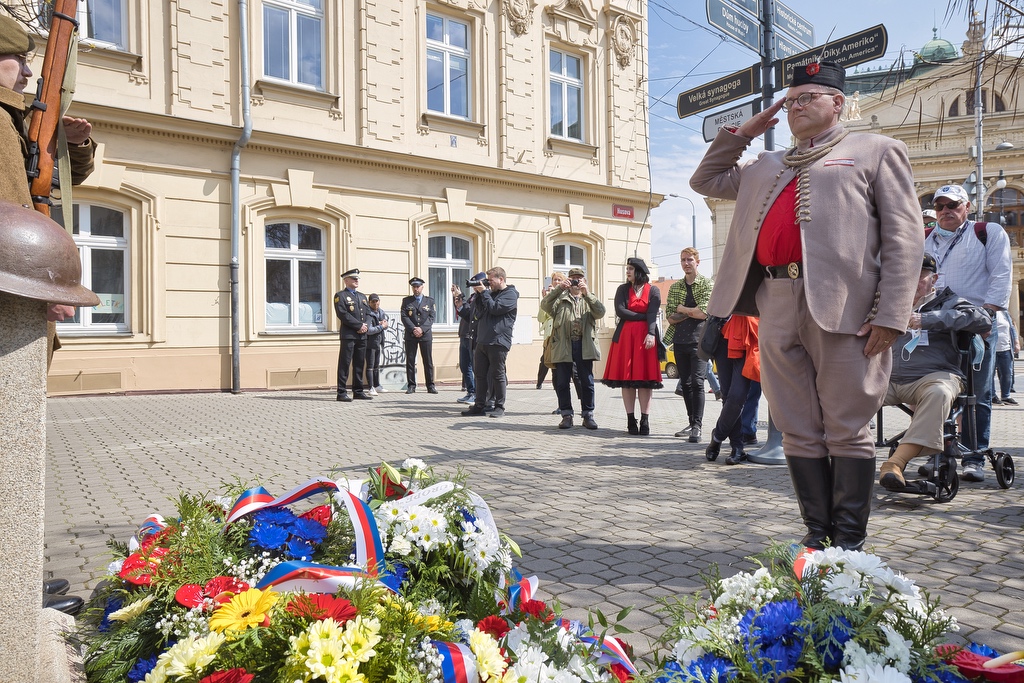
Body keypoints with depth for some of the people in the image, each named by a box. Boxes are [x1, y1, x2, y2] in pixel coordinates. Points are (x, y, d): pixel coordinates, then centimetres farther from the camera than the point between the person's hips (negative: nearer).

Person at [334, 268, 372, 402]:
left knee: (360, 364, 9)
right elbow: (343, 314, -13)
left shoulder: (362, 296, 20)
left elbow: (368, 313, 15)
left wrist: (366, 326, -5)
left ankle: (358, 391, 16)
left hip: (362, 335, 7)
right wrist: (359, 325, -15)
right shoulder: (340, 296, -1)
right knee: (345, 364, -5)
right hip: (348, 335, -7)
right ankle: (342, 392, -3)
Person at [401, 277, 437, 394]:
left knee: (428, 361, 1)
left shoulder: (430, 301, 10)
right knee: (410, 361, 0)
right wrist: (413, 329, -13)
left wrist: (422, 329, -13)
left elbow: (432, 317, 0)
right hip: (410, 335, 0)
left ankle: (430, 386, 6)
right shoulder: (406, 301, 10)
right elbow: (404, 317, 0)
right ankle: (411, 386, 5)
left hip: (426, 335, 0)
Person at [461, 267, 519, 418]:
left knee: (497, 375, -1)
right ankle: (479, 405, 16)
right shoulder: (491, 293, 19)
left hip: (498, 342, -8)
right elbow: (478, 314, 15)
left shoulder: (510, 294, -4)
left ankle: (499, 407, 8)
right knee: (480, 374, 9)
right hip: (482, 341, 8)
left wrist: (484, 292, -8)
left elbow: (495, 308, -17)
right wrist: (479, 294, 5)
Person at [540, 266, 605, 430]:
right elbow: (545, 306, -6)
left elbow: (600, 312, -4)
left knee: (587, 382, 3)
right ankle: (566, 415, 13)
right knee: (562, 382, 2)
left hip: (584, 345, 0)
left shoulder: (590, 298, 17)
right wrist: (558, 288, -13)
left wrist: (587, 293, -12)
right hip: (563, 345, 0)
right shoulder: (560, 297, 13)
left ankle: (588, 415, 12)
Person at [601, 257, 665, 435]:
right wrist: (643, 316, -6)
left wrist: (651, 334, -21)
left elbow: (653, 314, -6)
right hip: (625, 337, 2)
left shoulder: (653, 291, 7)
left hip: (645, 337, -2)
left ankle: (645, 421, -1)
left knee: (645, 378, -4)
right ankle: (631, 421, 3)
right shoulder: (622, 289, 12)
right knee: (626, 379, -1)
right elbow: (620, 311, -2)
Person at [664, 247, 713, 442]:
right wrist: (691, 313, -6)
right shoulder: (675, 287, 14)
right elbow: (670, 317, 4)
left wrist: (682, 309, -2)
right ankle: (692, 423, 18)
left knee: (697, 382, -13)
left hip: (699, 340, -5)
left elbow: (704, 312, -12)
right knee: (685, 383, 8)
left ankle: (697, 427, -13)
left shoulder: (707, 284, 1)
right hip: (680, 340, 5)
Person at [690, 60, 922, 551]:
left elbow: (903, 238, 1)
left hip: (841, 307, -4)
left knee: (846, 431, 0)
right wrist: (743, 132, 25)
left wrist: (891, 314, -10)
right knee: (799, 433, 7)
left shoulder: (875, 151, 11)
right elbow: (706, 180, 37)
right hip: (777, 307, 5)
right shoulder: (767, 167, 27)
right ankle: (817, 533, 17)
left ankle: (850, 540, 12)